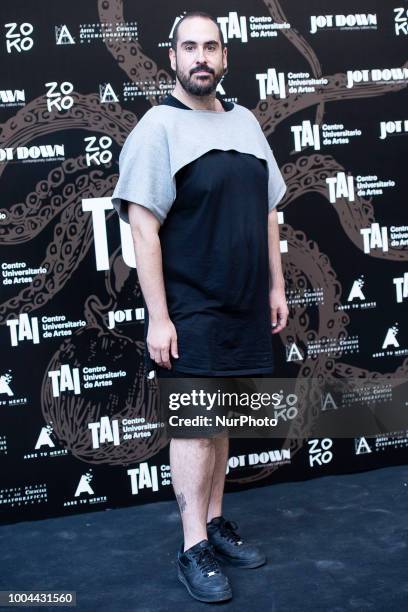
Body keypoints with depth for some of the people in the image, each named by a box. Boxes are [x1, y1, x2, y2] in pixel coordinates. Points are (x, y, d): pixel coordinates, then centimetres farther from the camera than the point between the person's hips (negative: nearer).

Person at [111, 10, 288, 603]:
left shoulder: (245, 122, 12)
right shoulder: (158, 127, -7)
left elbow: (268, 211, 16)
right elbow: (143, 227, -13)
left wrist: (276, 286, 12)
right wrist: (157, 316, -17)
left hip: (244, 308, 6)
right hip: (191, 310, -6)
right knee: (195, 423, -2)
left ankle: (215, 522, 27)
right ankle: (194, 550, 9)